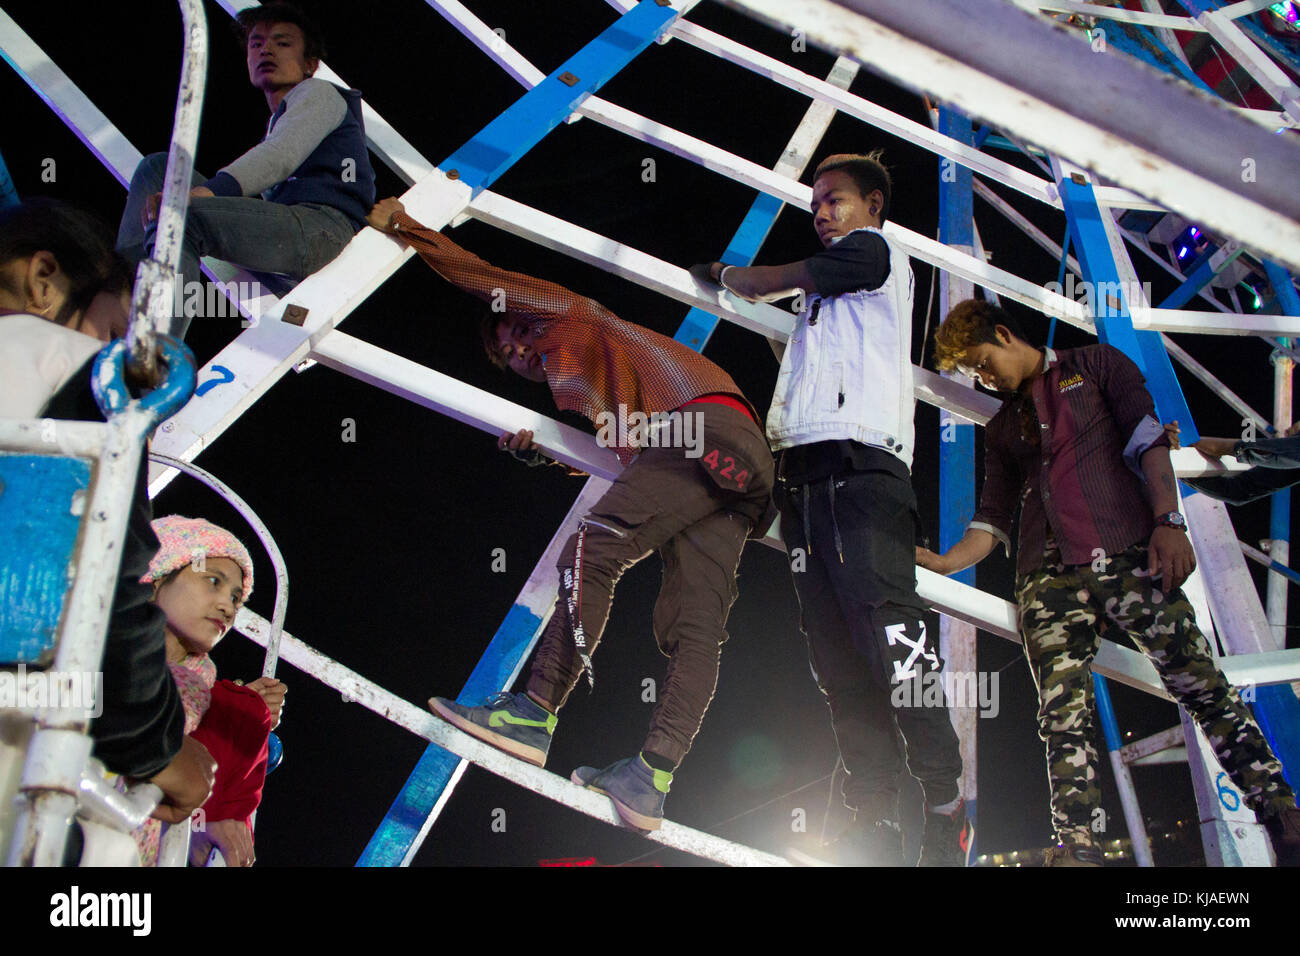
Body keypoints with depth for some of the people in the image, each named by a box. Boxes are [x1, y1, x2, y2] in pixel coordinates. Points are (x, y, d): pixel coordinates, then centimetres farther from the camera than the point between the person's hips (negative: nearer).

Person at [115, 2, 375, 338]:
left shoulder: (318, 92, 12)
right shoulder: (278, 121, 38)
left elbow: (280, 157, -10)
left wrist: (208, 192, -25)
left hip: (319, 226, -8)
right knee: (158, 168, 7)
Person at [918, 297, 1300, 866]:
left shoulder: (1094, 365, 15)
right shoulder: (1002, 428, 25)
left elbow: (1147, 439, 3)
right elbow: (992, 521, 20)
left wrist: (1167, 521, -11)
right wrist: (943, 562, 2)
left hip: (1128, 553, -3)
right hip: (1048, 578, 3)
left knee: (1202, 686, -6)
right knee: (1062, 716, -9)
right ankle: (1076, 849, -13)